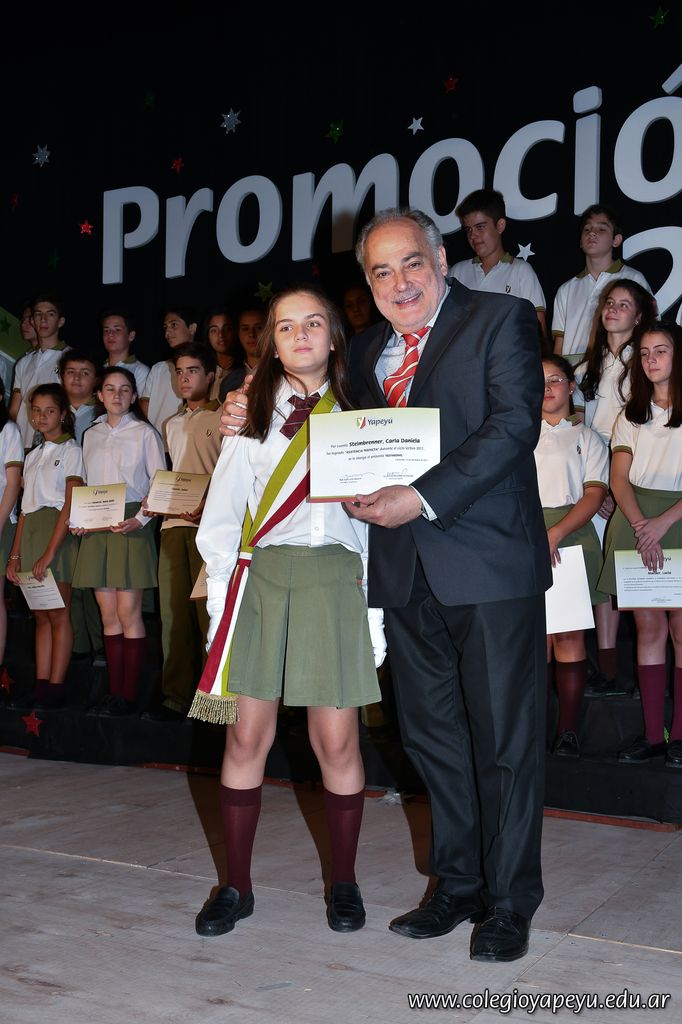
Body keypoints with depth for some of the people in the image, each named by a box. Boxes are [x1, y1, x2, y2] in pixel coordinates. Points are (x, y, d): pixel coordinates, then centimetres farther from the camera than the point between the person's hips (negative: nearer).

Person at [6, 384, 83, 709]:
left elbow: (70, 505, -10)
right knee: (40, 615, 5)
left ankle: (55, 689, -3)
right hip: (30, 534, 7)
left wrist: (49, 552, -17)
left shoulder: (70, 451, -2)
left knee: (57, 614, -5)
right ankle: (40, 686, 6)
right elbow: (25, 508, 17)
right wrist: (15, 554, 9)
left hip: (58, 533, -7)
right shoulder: (33, 456, 19)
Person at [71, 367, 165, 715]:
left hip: (130, 526, -4)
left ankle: (129, 694, -1)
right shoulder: (90, 435, 16)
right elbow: (87, 486, 18)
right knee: (109, 615, 4)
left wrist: (140, 518, -15)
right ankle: (113, 691, 7)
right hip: (96, 529, 4)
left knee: (129, 612, -7)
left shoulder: (144, 433, 1)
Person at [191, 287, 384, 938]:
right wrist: (221, 598, 0)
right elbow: (221, 516, 10)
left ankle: (344, 883, 17)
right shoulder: (253, 416, 12)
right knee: (247, 736, 1)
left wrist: (378, 609, 1)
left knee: (336, 741, 0)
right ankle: (236, 886, 15)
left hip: (334, 583, 0)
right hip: (260, 581, 1)